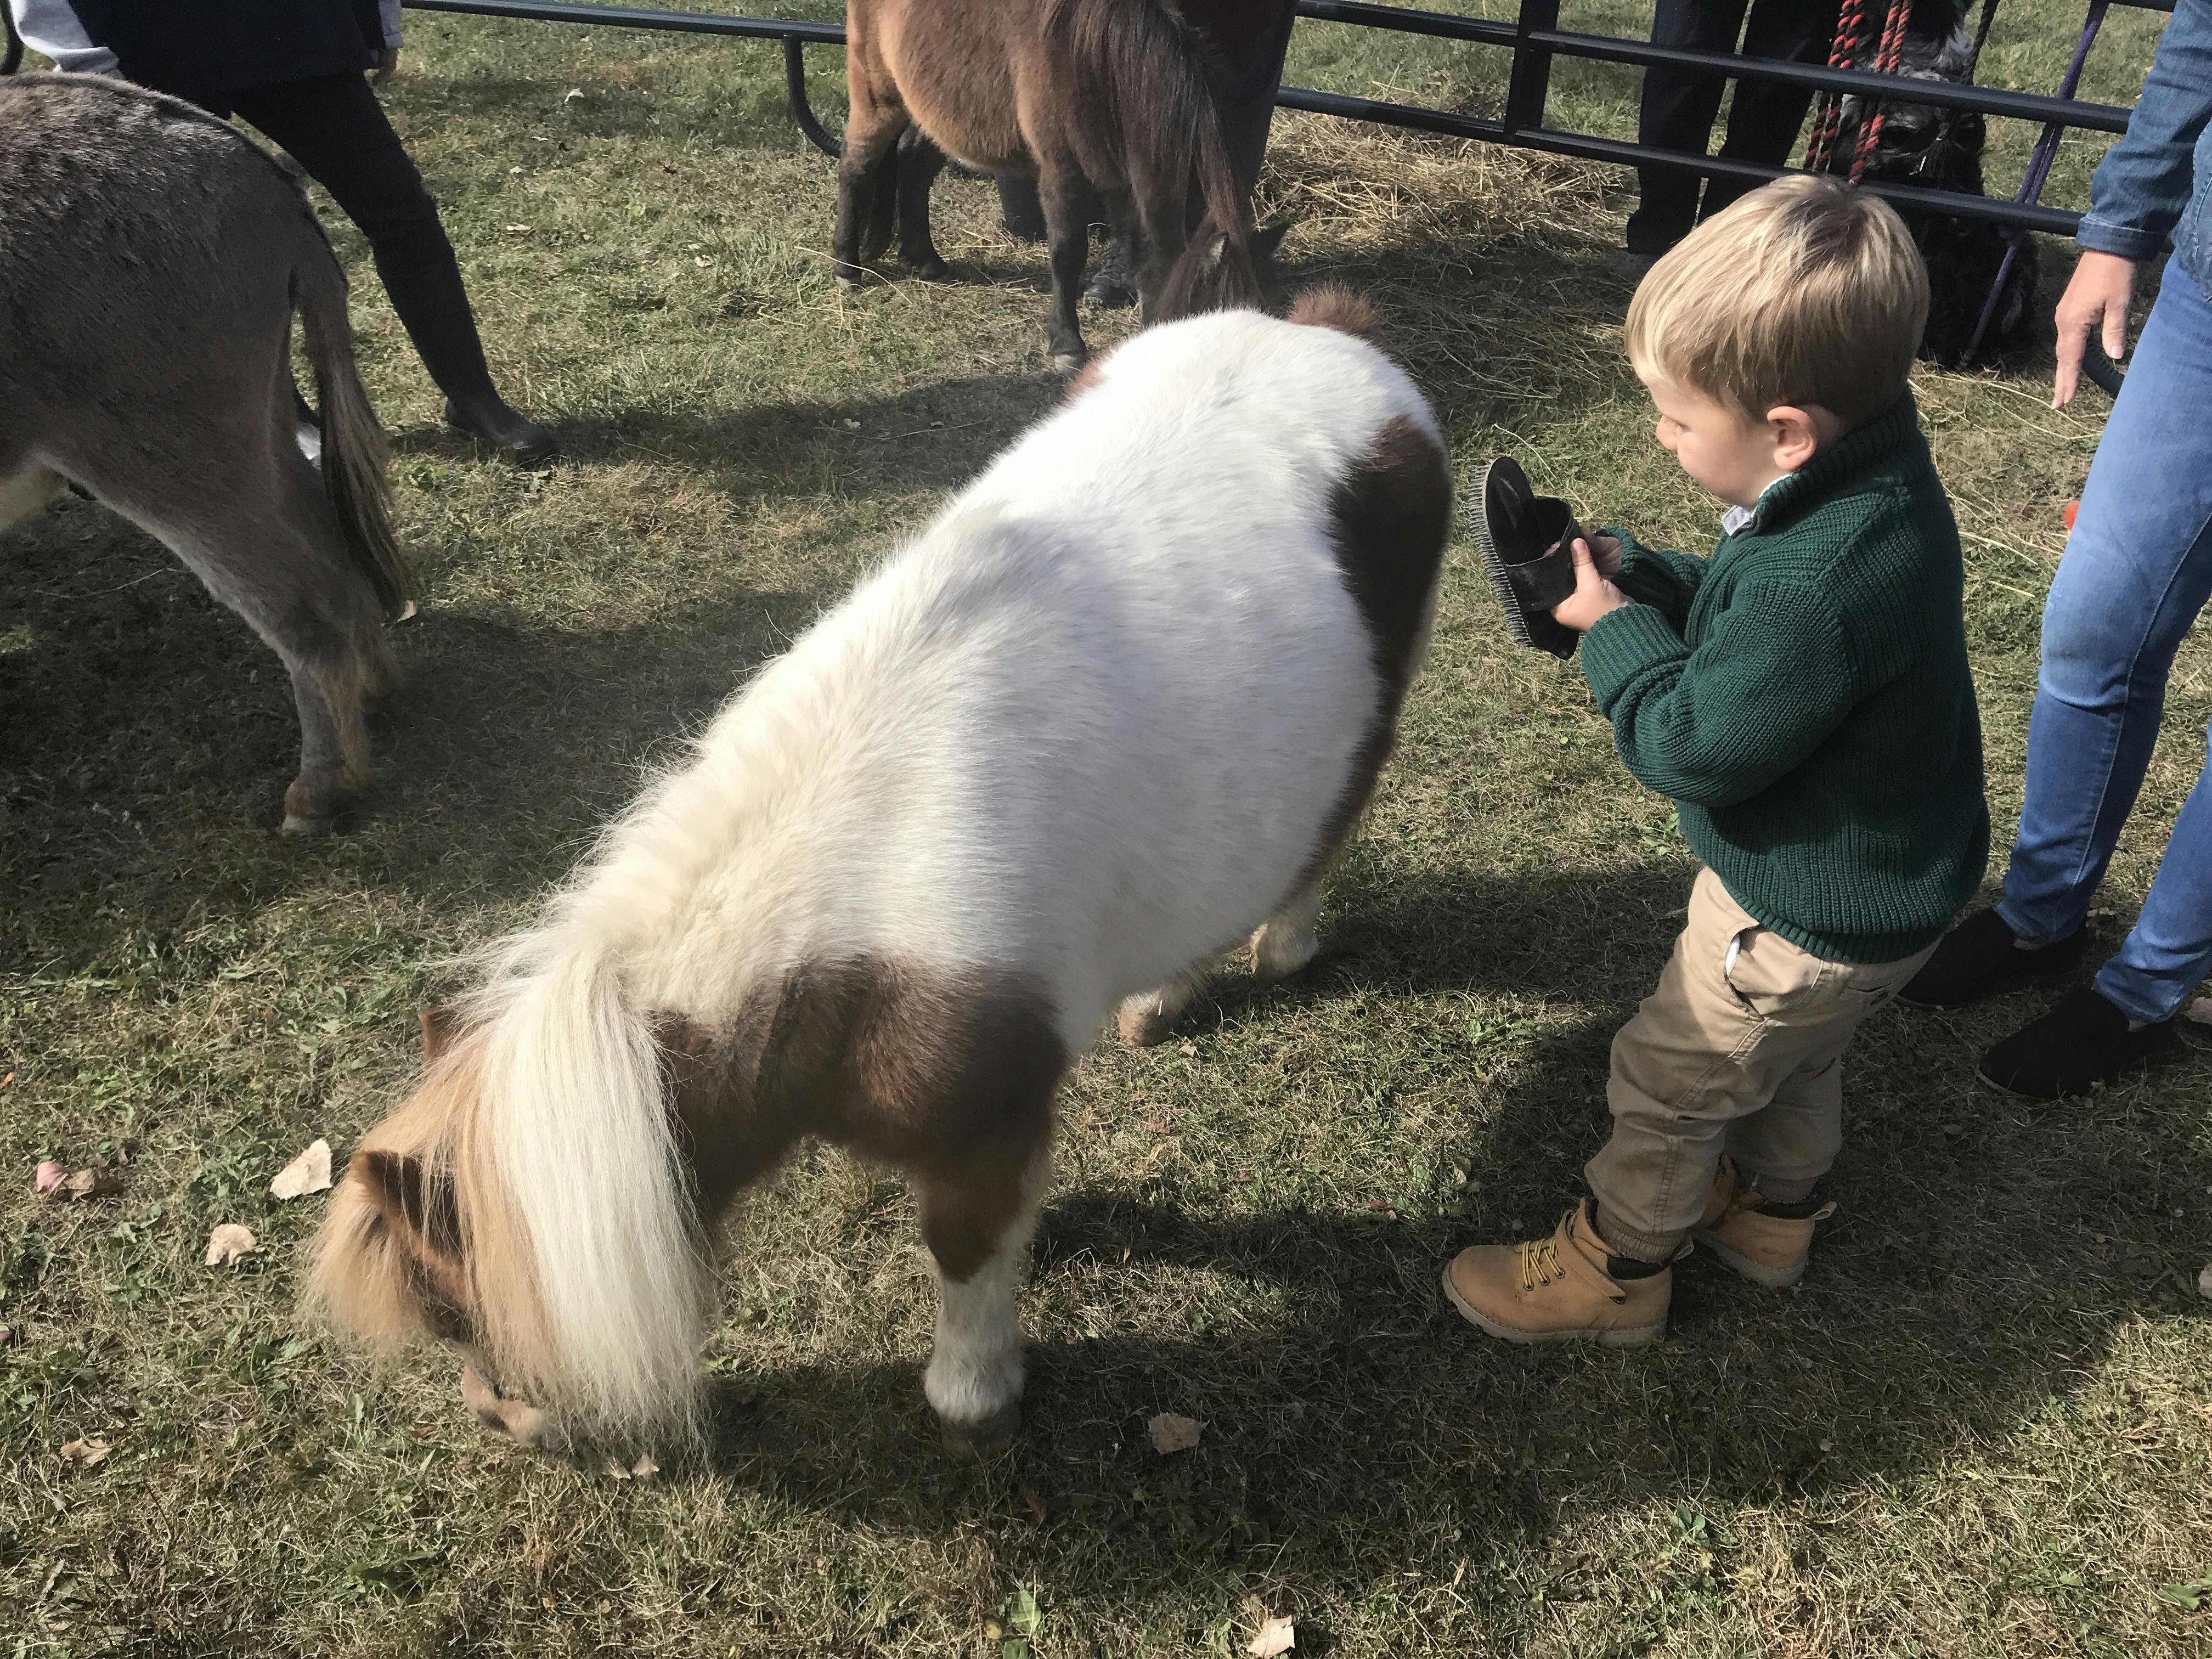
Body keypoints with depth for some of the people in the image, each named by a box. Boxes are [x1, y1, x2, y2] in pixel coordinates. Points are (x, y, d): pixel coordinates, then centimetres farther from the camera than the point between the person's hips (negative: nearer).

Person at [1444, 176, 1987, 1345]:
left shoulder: (1824, 579, -39)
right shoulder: (1868, 481, -8)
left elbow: (1691, 747, -30)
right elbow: (1748, 622, 6)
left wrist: (1615, 630, -17)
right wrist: (1638, 579, -7)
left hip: (1819, 917, -9)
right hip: (1872, 881, 10)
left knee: (1671, 1077, 11)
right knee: (1794, 1056, 31)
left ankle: (1615, 1269, 33)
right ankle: (1773, 1214, 55)